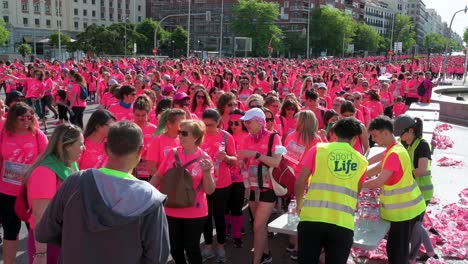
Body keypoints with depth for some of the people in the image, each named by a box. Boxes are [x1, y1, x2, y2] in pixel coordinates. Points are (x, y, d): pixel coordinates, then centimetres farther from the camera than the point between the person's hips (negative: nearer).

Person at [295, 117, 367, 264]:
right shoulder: (362, 161, 12)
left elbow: (300, 183, 4)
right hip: (343, 224, 1)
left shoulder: (318, 149, 7)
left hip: (312, 218, 0)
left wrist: (300, 205, 21)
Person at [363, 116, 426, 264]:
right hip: (403, 207, 10)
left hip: (404, 209, -10)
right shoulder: (392, 150, 10)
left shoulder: (394, 153, -23)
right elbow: (377, 168, 17)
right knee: (398, 248, 20)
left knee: (397, 250, -2)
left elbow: (379, 181, -25)